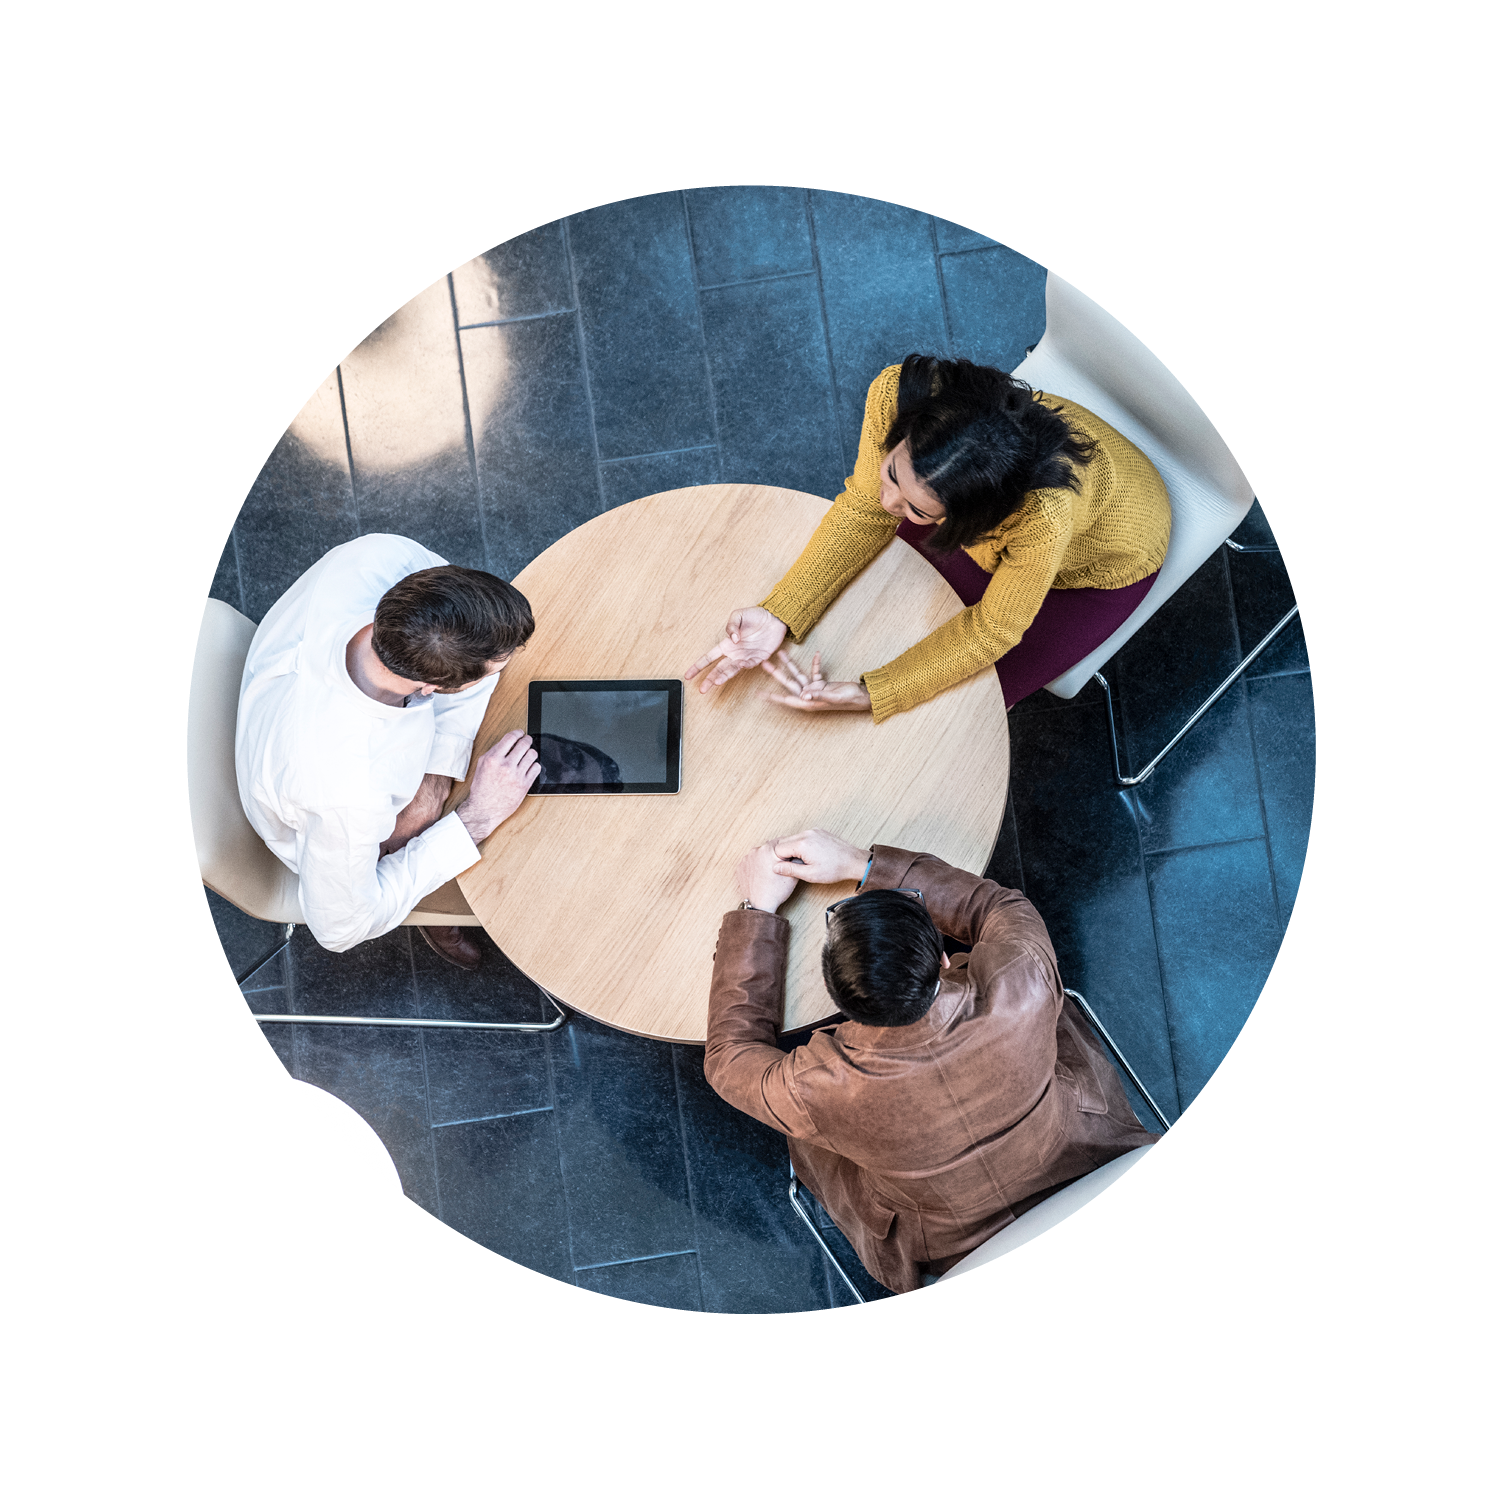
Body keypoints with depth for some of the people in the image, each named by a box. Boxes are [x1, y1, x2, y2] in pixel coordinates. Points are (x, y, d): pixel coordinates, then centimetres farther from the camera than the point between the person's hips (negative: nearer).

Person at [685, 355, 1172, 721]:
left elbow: (992, 629, -30)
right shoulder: (896, 392, -37)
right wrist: (778, 614, -30)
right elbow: (864, 508, -21)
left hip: (1100, 559, -4)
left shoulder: (1045, 514, -49)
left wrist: (867, 695, -37)